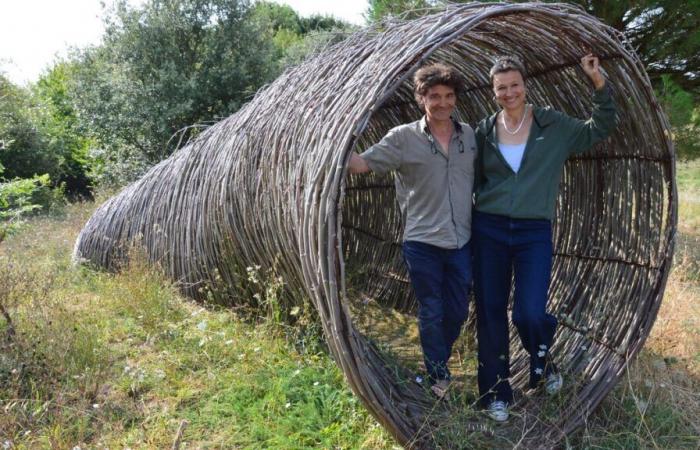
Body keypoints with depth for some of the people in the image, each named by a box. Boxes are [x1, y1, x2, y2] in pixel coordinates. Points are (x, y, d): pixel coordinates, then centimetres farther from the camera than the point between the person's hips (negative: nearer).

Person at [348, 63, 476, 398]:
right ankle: (439, 377, 26)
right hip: (423, 242, -3)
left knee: (456, 313, 13)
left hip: (462, 242, 4)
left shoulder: (470, 135, 6)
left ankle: (438, 363, 39)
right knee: (431, 313, 7)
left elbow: (481, 180, 15)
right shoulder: (404, 137, -6)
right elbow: (360, 164, -10)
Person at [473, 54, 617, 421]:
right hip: (489, 229, 1)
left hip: (534, 232, -1)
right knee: (490, 312, 5)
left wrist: (599, 84, -5)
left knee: (529, 314, -10)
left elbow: (600, 130, 7)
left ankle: (542, 360, 27)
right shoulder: (485, 130, 4)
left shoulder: (553, 125, 3)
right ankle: (495, 392, 23)